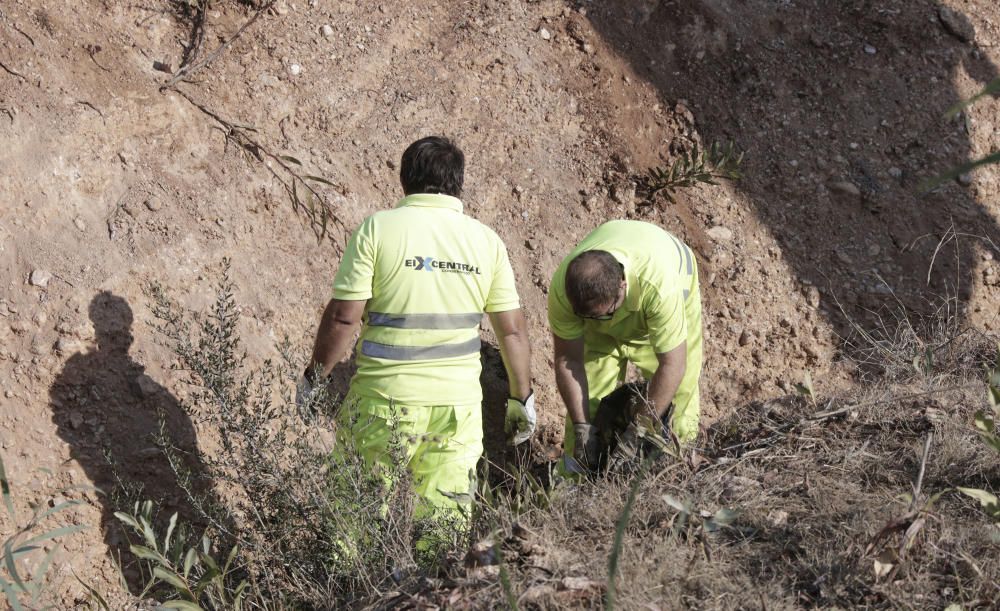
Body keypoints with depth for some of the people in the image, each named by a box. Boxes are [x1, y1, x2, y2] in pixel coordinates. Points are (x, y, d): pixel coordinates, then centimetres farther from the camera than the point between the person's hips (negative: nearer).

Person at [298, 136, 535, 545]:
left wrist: (313, 377, 3)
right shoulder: (487, 240, 4)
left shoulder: (379, 228, -6)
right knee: (448, 519, 8)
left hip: (386, 398, -3)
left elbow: (343, 316, -9)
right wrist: (521, 397, 15)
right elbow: (512, 330, 5)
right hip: (459, 402, 3)